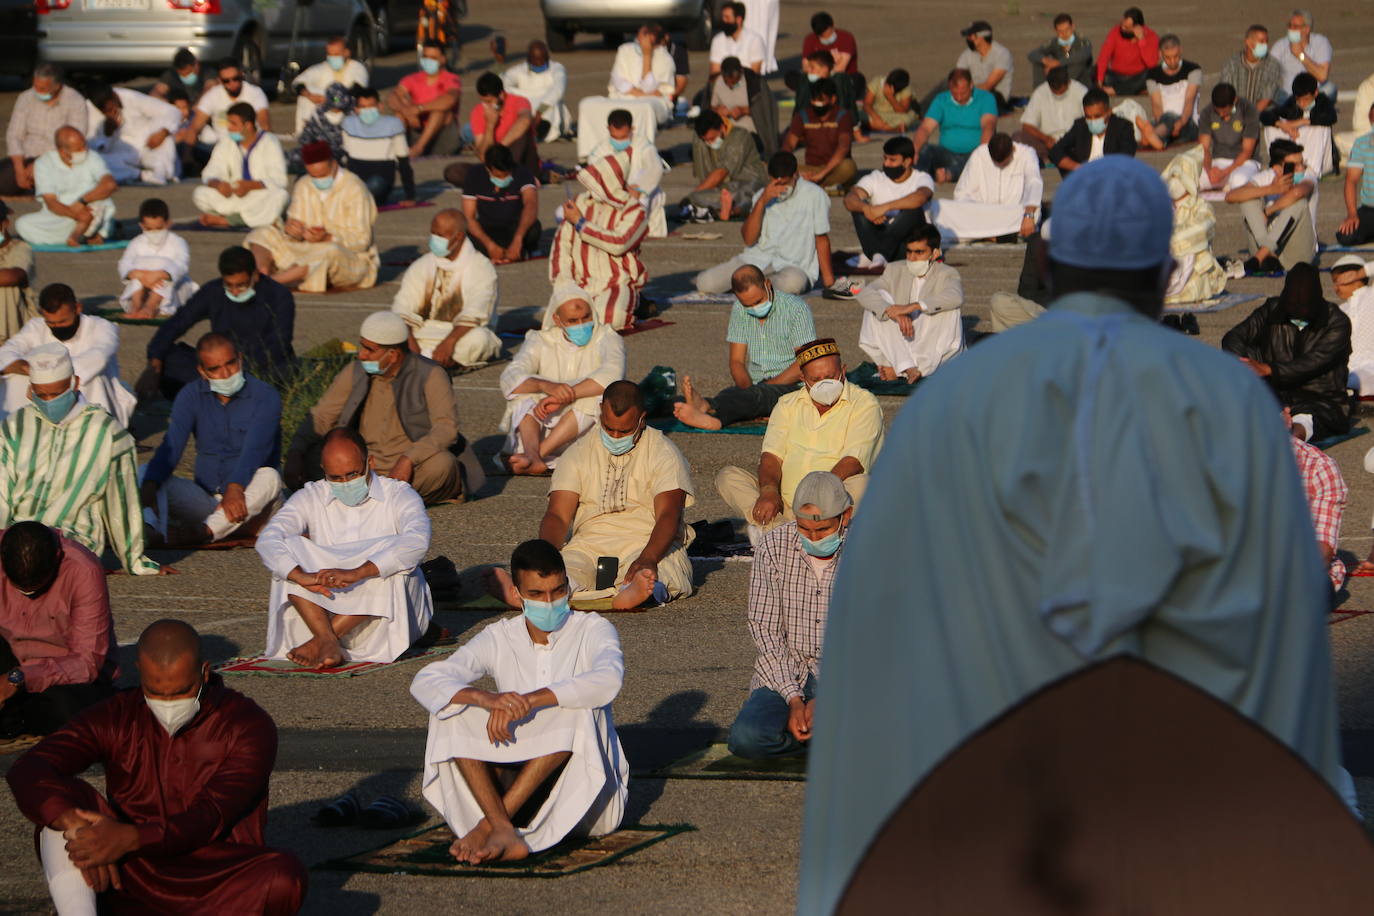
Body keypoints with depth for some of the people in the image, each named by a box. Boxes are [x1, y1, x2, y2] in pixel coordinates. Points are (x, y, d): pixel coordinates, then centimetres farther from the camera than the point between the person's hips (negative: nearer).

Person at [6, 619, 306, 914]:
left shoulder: (248, 725, -4)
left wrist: (130, 838, -36)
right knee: (61, 799, -20)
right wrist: (75, 826, -33)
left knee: (286, 877, -34)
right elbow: (29, 770, -11)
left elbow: (213, 817, -18)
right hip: (133, 877, 2)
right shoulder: (118, 718, 2)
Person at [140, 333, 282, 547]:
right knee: (145, 473, -17)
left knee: (269, 477, -35)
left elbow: (255, 448, -25)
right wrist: (149, 487, -32)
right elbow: (171, 446, -12)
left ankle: (202, 533, -48)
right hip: (205, 499, 3)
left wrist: (235, 488, -45)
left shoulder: (265, 396, -8)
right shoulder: (191, 396, 3)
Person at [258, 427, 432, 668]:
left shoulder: (399, 495, -3)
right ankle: (328, 642, -37)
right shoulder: (310, 498, 5)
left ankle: (320, 639, -31)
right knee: (291, 547, -18)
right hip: (326, 610, 2)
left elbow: (417, 540, -25)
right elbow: (268, 539, -11)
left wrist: (357, 573, -38)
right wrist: (301, 576, -33)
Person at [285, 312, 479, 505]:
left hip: (413, 469, -4)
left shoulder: (429, 375, -10)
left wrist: (408, 459, -34)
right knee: (312, 457, -18)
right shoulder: (355, 372, 3)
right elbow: (320, 417, 5)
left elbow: (446, 428, -20)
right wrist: (295, 452, -13)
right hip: (366, 466, 4)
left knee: (441, 463, -36)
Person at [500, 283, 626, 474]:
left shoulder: (606, 339, 0)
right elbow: (509, 379, -11)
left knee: (595, 395, -29)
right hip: (546, 428, 2)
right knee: (522, 395, -21)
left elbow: (612, 375, -23)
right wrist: (545, 386, -32)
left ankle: (539, 453, -39)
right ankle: (533, 458, -46)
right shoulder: (541, 341, 6)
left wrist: (563, 398, -31)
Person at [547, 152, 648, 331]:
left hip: (617, 286, -3)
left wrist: (579, 223, -13)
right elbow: (561, 244, 7)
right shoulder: (580, 203, 9)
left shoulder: (634, 211, -3)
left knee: (603, 320, -33)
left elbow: (619, 244, -19)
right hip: (581, 286, 3)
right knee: (554, 321, -23)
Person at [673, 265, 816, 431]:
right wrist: (747, 388, -14)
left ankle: (708, 408, -69)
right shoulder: (739, 310, 10)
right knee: (730, 394, -32)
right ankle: (712, 418, -70)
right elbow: (737, 361, 9)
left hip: (790, 386, -4)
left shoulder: (796, 308, -5)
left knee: (761, 394, -38)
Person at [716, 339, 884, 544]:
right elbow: (772, 456, 3)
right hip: (785, 505, 4)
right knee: (727, 476, -13)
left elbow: (852, 463, -12)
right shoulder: (788, 405, 14)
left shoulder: (864, 404, 1)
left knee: (861, 483, -36)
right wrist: (769, 491, -20)